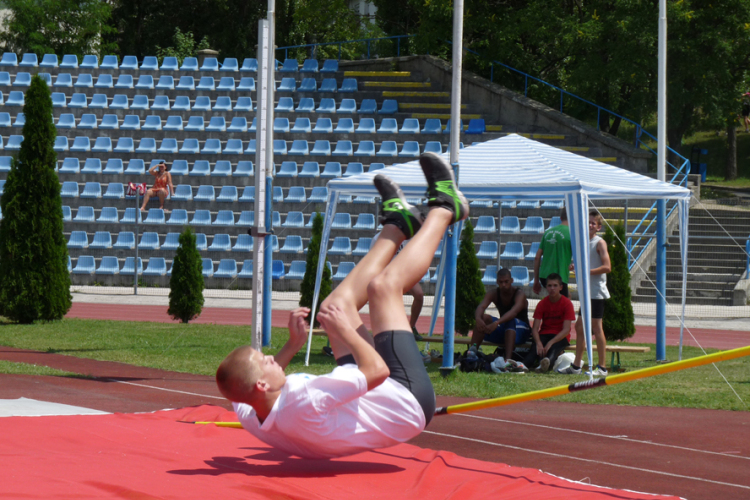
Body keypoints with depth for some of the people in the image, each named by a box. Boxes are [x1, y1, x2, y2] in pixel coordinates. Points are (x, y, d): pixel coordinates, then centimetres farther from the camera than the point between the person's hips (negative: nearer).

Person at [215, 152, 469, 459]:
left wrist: (292, 346, 3)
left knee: (336, 307, 11)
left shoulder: (249, 418, -18)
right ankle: (443, 209, 18)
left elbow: (240, 387, 9)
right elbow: (377, 370, -38)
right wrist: (346, 331, -24)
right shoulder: (305, 402, -44)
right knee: (384, 286, -7)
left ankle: (397, 226, 34)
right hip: (408, 403, -8)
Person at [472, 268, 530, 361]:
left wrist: (496, 323, -54)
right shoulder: (493, 294, -3)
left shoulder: (519, 294, -18)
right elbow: (481, 307, -22)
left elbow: (514, 312, -37)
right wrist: (478, 319, -47)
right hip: (503, 330, 4)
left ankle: (508, 359, -56)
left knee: (510, 321, -37)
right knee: (484, 318, -21)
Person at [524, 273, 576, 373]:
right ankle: (525, 364, -64)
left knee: (553, 349, -39)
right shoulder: (542, 303, 2)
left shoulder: (567, 303, -6)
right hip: (544, 335, 3)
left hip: (560, 336, -3)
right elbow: (535, 328, -5)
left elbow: (566, 329, -14)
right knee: (536, 348, -33)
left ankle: (547, 362, -73)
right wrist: (538, 343, -26)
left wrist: (551, 342, -28)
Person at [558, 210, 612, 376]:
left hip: (597, 292, -8)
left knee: (596, 327, -7)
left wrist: (587, 271, -22)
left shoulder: (600, 243, -7)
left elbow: (607, 267, -16)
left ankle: (602, 367, -4)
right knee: (579, 327, 11)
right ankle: (576, 366, 18)